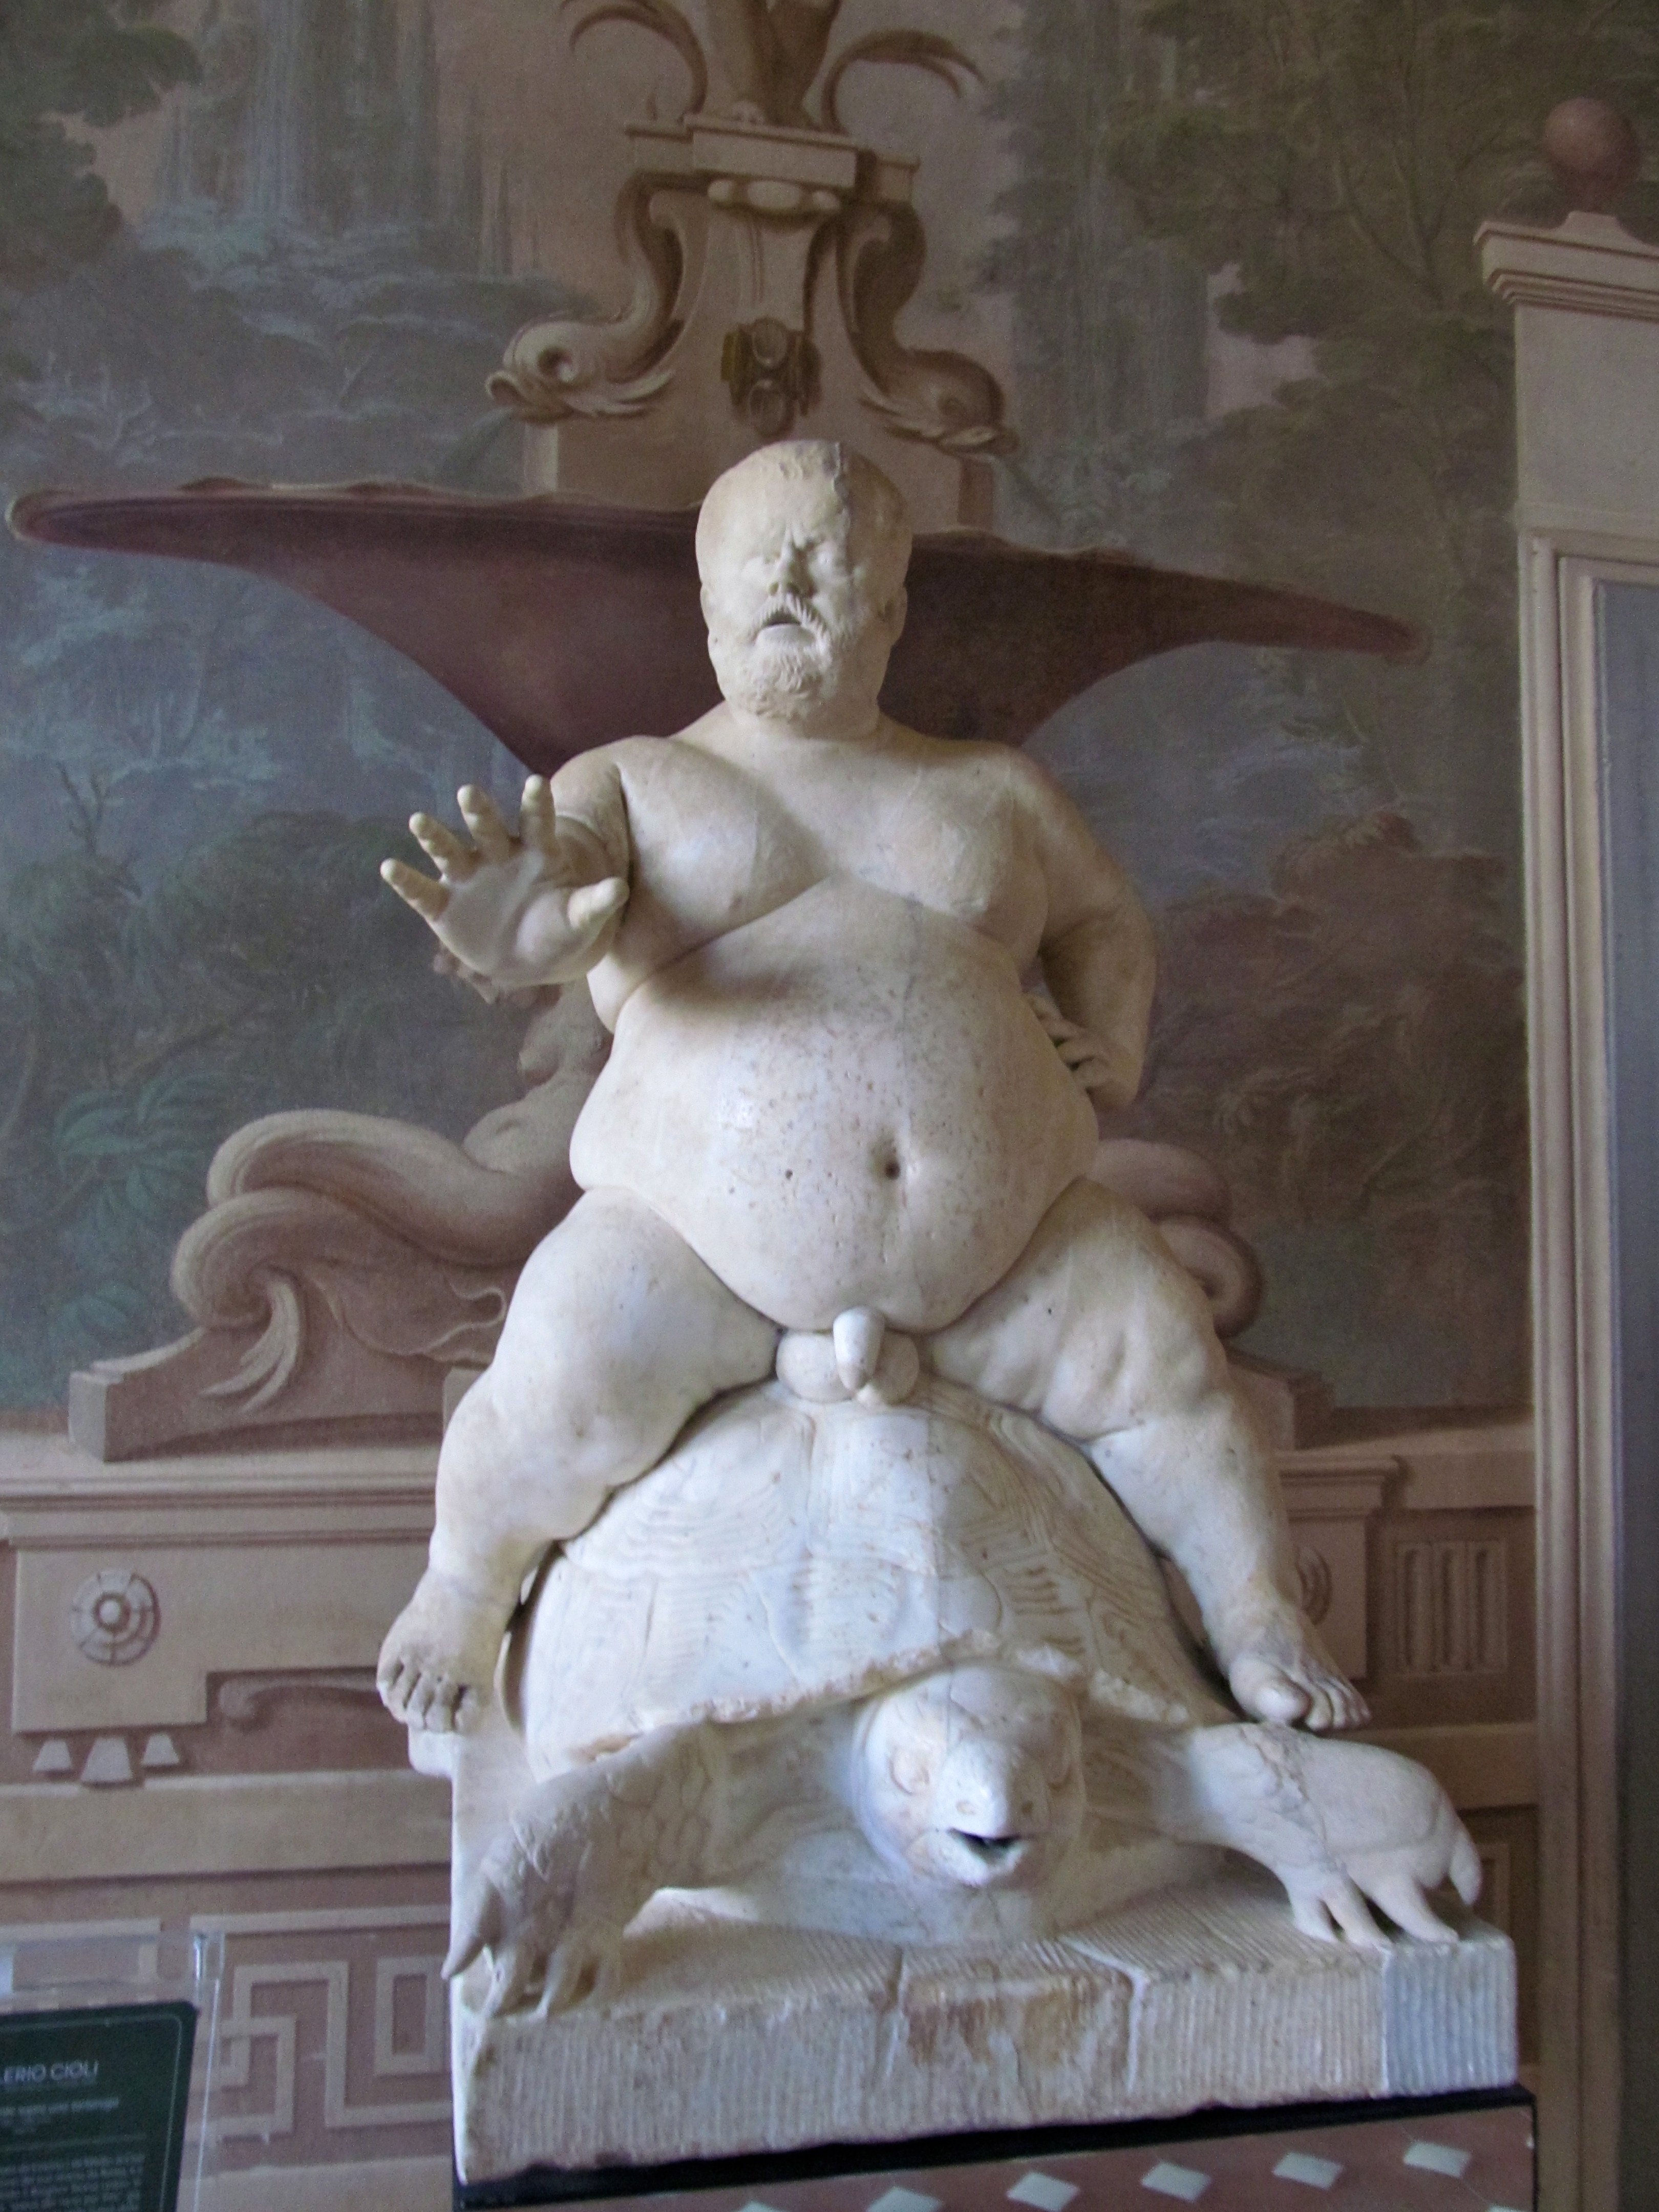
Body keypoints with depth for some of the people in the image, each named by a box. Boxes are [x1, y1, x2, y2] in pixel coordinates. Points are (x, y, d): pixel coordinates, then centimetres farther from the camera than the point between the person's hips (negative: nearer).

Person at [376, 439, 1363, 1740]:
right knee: (572, 1376, -25)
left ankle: (1260, 1624, 13)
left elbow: (1106, 920, 29)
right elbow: (567, 890, -9)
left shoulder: (995, 790, 19)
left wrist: (1110, 1055, 8)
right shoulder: (634, 784, 10)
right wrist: (524, 927, -35)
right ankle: (468, 1584, 8)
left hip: (998, 1241, 3)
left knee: (1160, 1353, -13)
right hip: (703, 1233, -2)